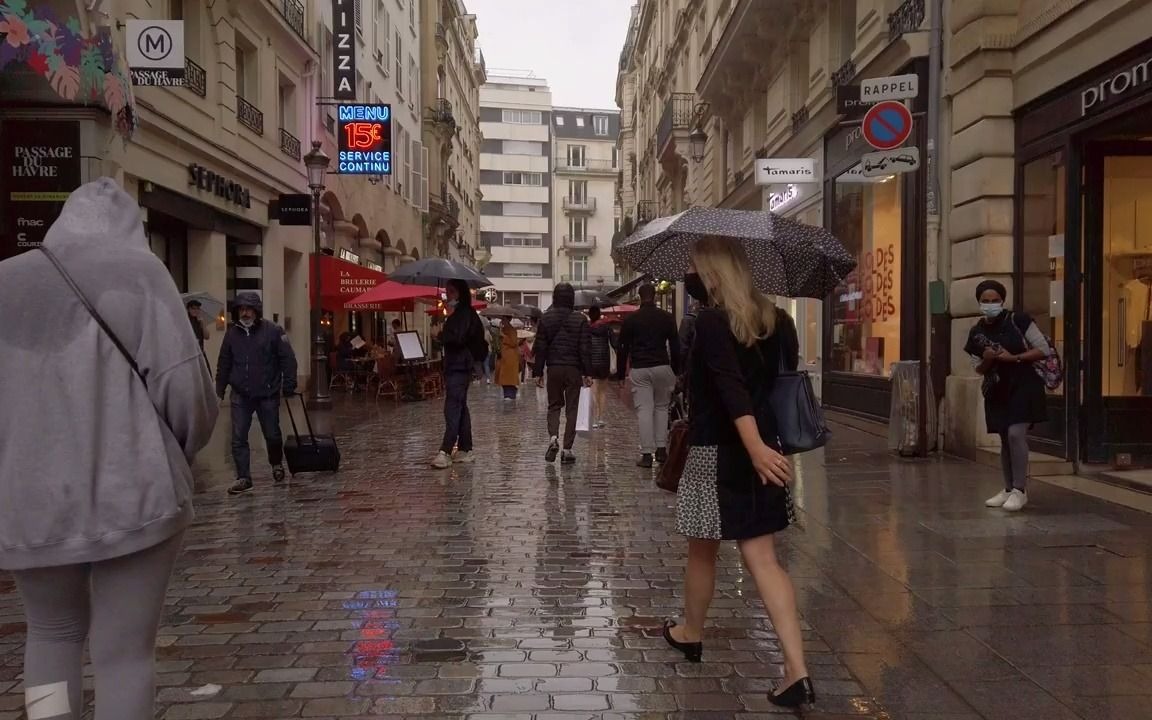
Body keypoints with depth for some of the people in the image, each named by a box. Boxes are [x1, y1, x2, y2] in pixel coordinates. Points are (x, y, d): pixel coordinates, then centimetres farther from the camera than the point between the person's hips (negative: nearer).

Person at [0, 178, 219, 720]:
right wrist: (187, 444, 8)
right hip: (131, 495, -4)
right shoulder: (138, 272, -4)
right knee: (124, 651, 6)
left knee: (52, 632, 24)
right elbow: (181, 381, -11)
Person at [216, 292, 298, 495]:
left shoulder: (273, 331, -6)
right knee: (238, 438, -3)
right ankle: (243, 479, 3)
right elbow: (224, 364, 12)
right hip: (240, 395, 3)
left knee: (272, 435, 9)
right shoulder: (232, 333, 6)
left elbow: (288, 359, -6)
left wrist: (288, 386, -11)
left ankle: (277, 464, 36)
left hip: (268, 394, -3)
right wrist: (219, 390, 11)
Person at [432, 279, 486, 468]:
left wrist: (440, 334, -6)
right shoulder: (457, 313, 20)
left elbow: (457, 338, -21)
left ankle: (445, 452, -21)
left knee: (452, 409, -15)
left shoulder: (465, 313, -11)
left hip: (460, 367, -11)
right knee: (460, 408, 12)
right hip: (454, 366, 11)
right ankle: (465, 450, 17)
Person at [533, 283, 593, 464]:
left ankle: (553, 437, -9)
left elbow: (540, 348, 1)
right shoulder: (580, 319, -4)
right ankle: (567, 450, 4)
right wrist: (587, 373, -1)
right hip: (574, 369, -1)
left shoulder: (546, 319, 0)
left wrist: (538, 372, 6)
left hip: (553, 368, 1)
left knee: (554, 405, 16)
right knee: (571, 408, 6)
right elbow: (584, 348, -6)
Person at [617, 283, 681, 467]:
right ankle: (661, 449, 10)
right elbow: (675, 347, 5)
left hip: (639, 370, -1)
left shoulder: (630, 320, 3)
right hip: (662, 368, 1)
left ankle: (647, 454, -6)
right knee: (662, 407, 16)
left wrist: (621, 374, 10)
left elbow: (623, 349, 4)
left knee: (644, 410, -1)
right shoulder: (667, 318, 5)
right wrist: (675, 371, 12)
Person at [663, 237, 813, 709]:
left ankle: (689, 634, 38)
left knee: (702, 550, 16)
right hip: (758, 447, 5)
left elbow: (731, 387, -25)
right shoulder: (770, 318, 7)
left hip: (716, 451, -5)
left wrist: (756, 448, -33)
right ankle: (796, 671, -6)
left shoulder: (711, 321, -12)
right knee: (762, 558, 4)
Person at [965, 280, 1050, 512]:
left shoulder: (1018, 321, -11)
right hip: (997, 390, 5)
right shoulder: (976, 333, 2)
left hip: (1024, 385, -5)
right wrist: (987, 359, -12)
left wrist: (1013, 358, -19)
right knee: (1004, 439, 11)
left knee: (1016, 433, -17)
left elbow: (1045, 350, -10)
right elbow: (979, 369, 10)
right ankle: (1008, 489, 22)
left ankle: (1020, 490, -10)